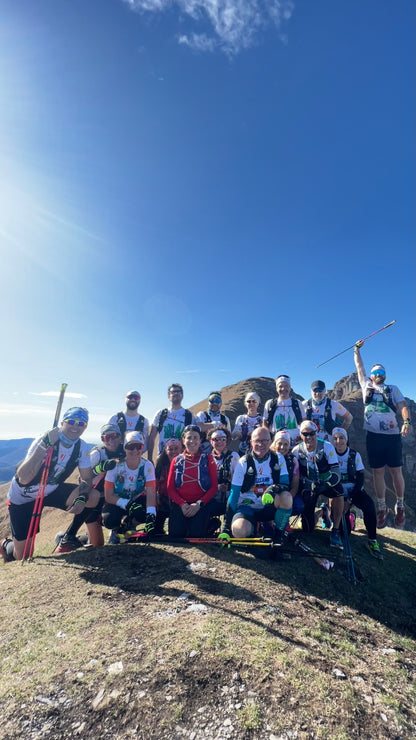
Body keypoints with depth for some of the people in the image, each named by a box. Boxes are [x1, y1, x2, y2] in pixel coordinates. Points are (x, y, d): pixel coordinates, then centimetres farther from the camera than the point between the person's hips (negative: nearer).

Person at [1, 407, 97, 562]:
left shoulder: (82, 447, -14)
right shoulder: (44, 441, -28)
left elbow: (86, 479, -7)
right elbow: (23, 478, -38)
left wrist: (81, 498, -27)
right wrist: (45, 445, -45)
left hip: (51, 491, 4)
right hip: (22, 497, -3)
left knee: (93, 497, -18)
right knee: (23, 556, 1)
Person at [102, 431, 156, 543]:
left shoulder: (147, 466, -20)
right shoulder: (115, 466, -21)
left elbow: (150, 493, -27)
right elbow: (108, 496, -19)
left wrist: (151, 515, -42)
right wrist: (126, 504, -34)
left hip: (137, 500, 1)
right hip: (117, 502, -1)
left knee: (144, 514, -30)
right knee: (109, 521, -30)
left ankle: (127, 526, 6)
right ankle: (116, 529, 9)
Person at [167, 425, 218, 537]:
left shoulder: (208, 459, 5)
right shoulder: (177, 461, 11)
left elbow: (214, 486, 0)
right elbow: (170, 487, 6)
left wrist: (199, 503, -13)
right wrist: (182, 504, -10)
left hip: (200, 505, -2)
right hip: (179, 504, 2)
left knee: (196, 534, -22)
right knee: (175, 534, -19)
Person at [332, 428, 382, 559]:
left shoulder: (355, 455, -3)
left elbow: (360, 479, -5)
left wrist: (349, 500, -13)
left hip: (354, 491, 1)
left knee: (369, 505, -31)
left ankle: (372, 541, -12)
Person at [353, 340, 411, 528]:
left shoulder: (393, 389, 11)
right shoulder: (367, 387, 13)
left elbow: (403, 407, -3)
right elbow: (359, 367, 19)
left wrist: (407, 422, -21)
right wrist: (357, 349, 19)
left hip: (392, 435, -1)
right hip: (373, 435, 1)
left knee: (396, 471, 3)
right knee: (378, 472, 5)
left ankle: (400, 507, 19)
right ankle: (381, 509, 14)